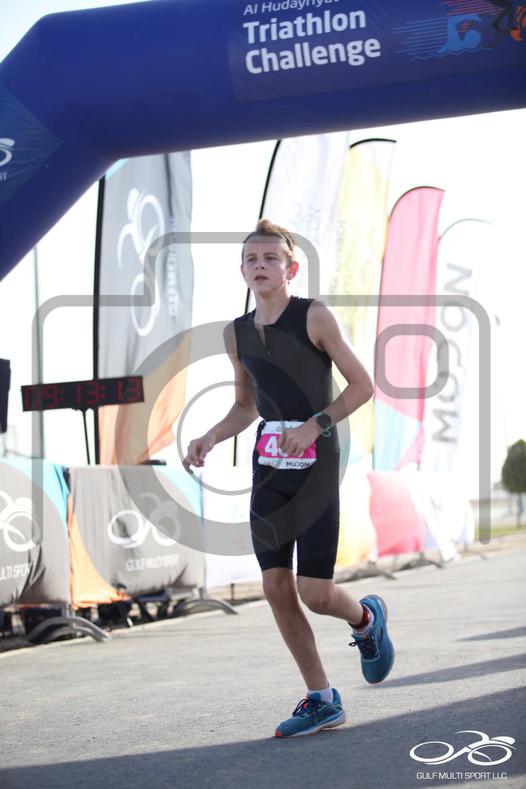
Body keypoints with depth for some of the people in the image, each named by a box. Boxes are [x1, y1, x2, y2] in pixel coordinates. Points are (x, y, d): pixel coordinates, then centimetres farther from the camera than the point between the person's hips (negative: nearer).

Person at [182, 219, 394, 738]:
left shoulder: (314, 317, -7)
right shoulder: (237, 334, 9)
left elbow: (362, 384, -6)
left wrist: (314, 425, -18)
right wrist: (210, 439, 4)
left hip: (315, 464, -5)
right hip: (267, 466, 6)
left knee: (314, 593, -10)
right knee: (276, 588, 2)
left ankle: (365, 619, 27)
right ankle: (321, 701, 15)